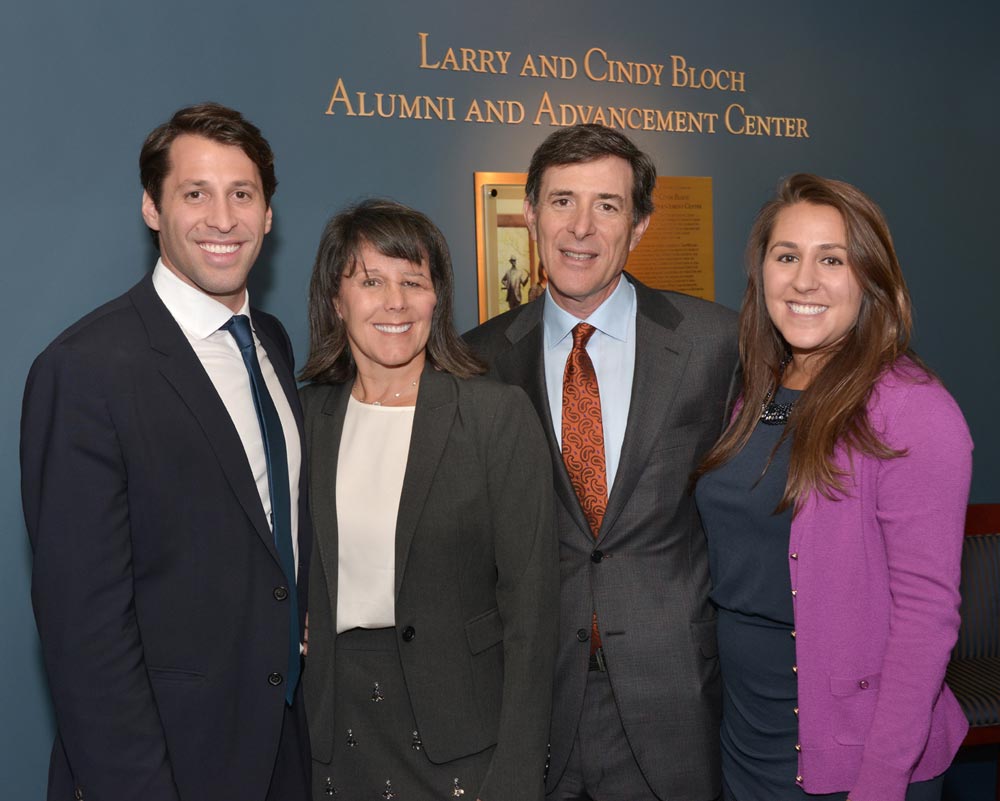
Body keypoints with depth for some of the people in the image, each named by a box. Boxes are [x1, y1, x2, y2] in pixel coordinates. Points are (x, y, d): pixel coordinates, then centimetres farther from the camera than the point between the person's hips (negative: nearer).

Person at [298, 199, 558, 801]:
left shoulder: (500, 414, -10)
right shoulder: (307, 413, 1)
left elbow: (530, 602, -11)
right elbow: (305, 586, 7)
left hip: (462, 732, -3)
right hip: (336, 736, 3)